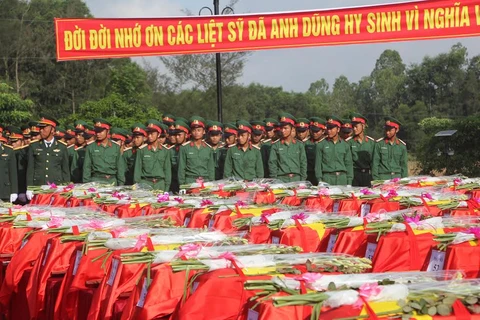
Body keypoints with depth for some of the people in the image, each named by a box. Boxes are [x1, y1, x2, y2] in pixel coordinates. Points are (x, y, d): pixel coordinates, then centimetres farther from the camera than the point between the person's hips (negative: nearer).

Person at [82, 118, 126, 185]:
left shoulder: (116, 147, 9)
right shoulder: (91, 148, 6)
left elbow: (120, 167, 10)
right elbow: (87, 168, 6)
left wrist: (121, 184, 4)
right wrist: (86, 183, -1)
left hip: (112, 181, 1)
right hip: (96, 180, -1)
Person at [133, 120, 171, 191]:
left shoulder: (165, 150, 6)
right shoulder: (142, 150, 1)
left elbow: (167, 169, 9)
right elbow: (137, 169, 4)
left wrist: (167, 187, 5)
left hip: (160, 183, 1)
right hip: (145, 183, -1)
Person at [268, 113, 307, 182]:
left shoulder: (299, 145, 8)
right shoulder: (275, 146, 5)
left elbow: (303, 163, 9)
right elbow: (272, 164, 4)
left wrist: (303, 181, 2)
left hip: (296, 179, 1)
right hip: (281, 179, -1)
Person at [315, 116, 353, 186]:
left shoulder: (345, 145, 10)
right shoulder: (321, 145, 5)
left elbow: (349, 164, 12)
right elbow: (318, 164, 4)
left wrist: (349, 183, 5)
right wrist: (320, 180, -4)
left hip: (342, 178, 2)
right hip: (327, 178, -2)